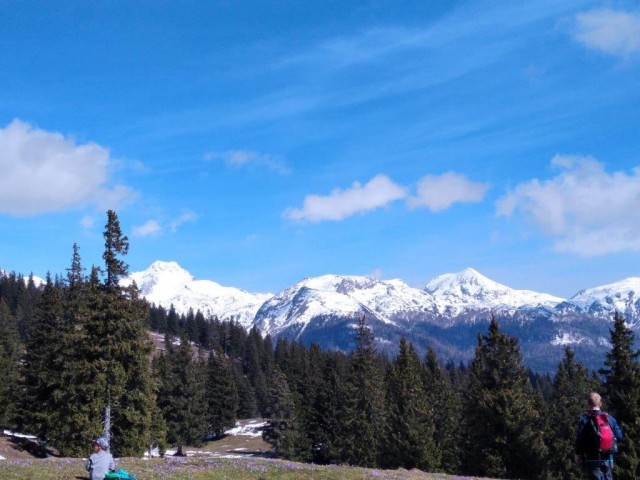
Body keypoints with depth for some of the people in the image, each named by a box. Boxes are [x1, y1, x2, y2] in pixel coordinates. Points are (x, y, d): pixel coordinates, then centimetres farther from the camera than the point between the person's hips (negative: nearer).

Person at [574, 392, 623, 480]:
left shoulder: (585, 419, -8)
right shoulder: (610, 418, 4)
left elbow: (579, 439, -10)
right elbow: (619, 436, 2)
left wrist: (578, 454, 0)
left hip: (593, 459, -4)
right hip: (608, 459, 4)